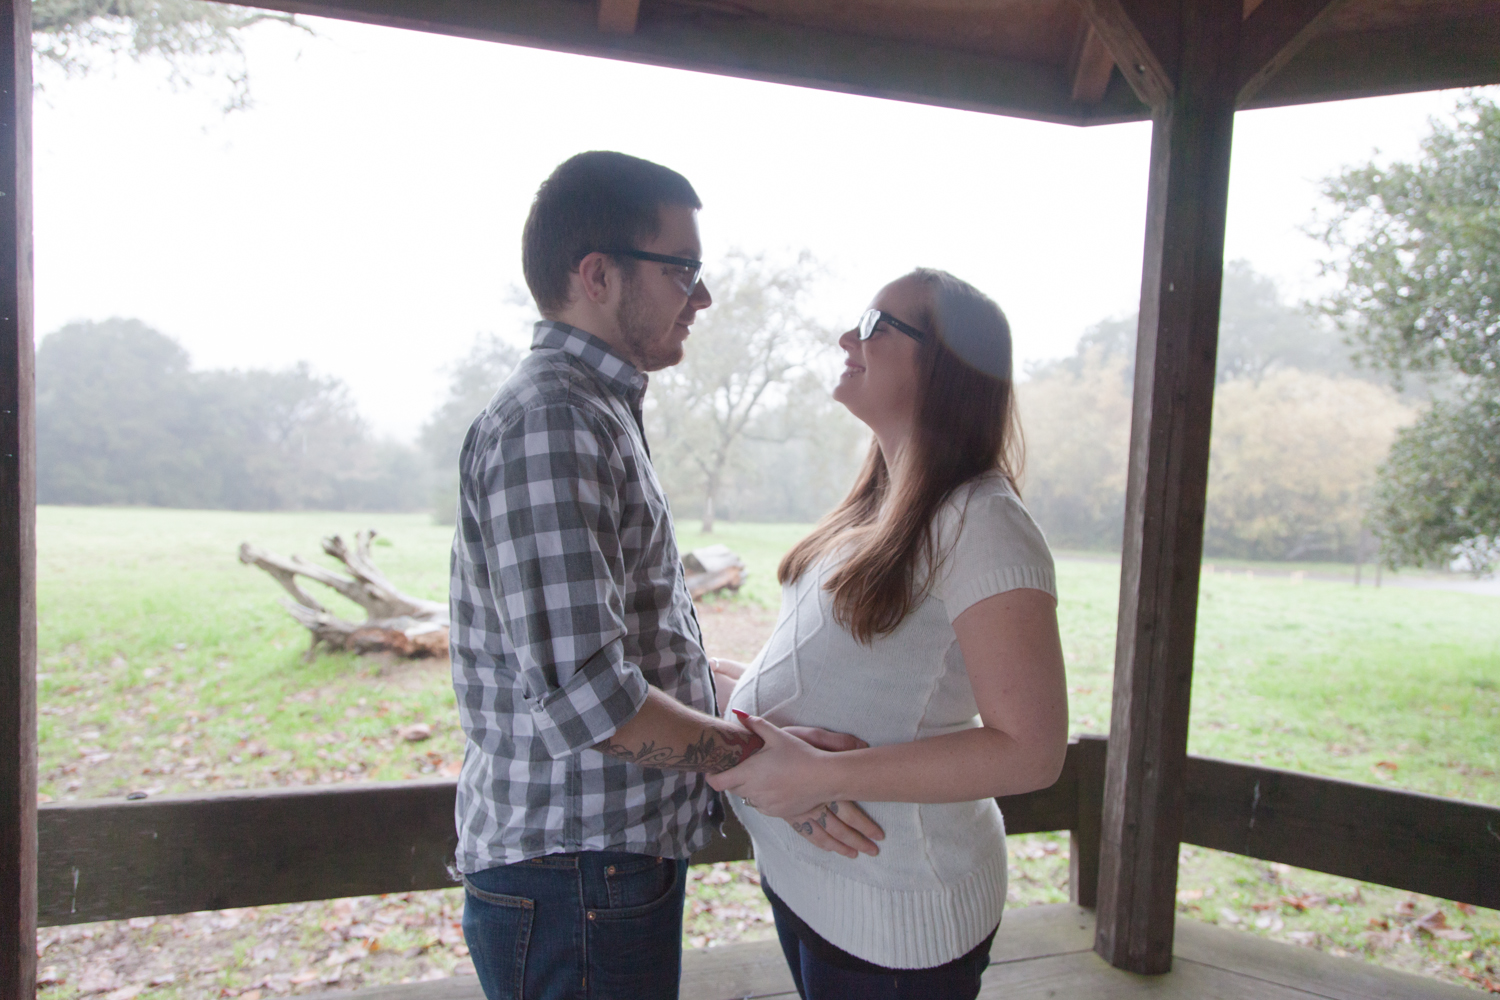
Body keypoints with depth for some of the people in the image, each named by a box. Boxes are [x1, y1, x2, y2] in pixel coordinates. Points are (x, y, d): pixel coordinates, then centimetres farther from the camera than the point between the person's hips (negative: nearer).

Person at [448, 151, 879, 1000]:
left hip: (620, 858, 10)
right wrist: (762, 755, -16)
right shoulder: (551, 419, -21)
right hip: (574, 876, -10)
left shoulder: (597, 412, 13)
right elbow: (582, 693, -28)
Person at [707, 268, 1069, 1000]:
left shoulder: (983, 525, -21)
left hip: (893, 912, -8)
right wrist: (728, 678, 5)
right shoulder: (881, 507, 7)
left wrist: (824, 775, -27)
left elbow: (1030, 750, -25)